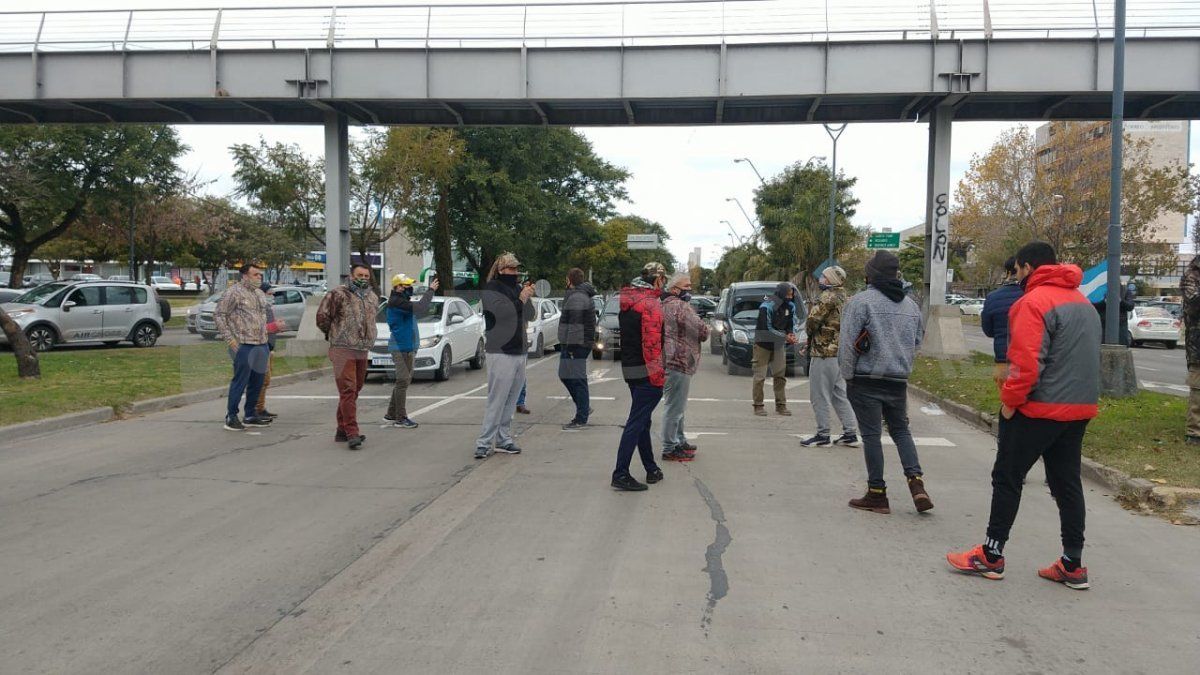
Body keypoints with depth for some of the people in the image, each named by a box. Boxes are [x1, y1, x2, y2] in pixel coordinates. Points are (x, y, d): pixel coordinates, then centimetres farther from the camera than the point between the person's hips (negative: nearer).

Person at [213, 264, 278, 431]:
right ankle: (231, 417, 6)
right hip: (243, 345, -8)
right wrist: (229, 339, -14)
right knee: (240, 381, -5)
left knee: (257, 382, 12)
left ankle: (250, 415, 23)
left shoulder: (260, 294, 17)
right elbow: (218, 315, -9)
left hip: (261, 345, 8)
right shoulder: (234, 292, -7)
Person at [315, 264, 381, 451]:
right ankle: (352, 433, -15)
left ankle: (342, 431, 22)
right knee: (347, 391, -12)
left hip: (363, 351, 7)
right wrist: (334, 334, 7)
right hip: (343, 350, -7)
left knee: (354, 391, 12)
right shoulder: (338, 294, -8)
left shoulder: (373, 297, 14)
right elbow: (322, 316, -4)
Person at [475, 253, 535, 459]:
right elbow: (501, 311, -18)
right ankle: (483, 443, -6)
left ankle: (504, 440, 16)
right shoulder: (491, 289, -3)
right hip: (500, 353, -7)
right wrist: (521, 299, -20)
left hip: (520, 351, 7)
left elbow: (529, 315, 12)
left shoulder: (517, 288, 17)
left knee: (510, 401, 9)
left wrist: (528, 297, -4)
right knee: (496, 401, -9)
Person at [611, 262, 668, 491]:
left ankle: (651, 469, 28)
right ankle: (621, 474, -5)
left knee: (642, 420, 17)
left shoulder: (627, 301, 13)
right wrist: (658, 375, -20)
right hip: (646, 371, -9)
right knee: (636, 422, -6)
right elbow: (652, 344, -23)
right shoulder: (651, 303, -16)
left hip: (629, 369, 9)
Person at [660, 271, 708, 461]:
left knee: (677, 406, 22)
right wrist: (705, 332, 4)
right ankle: (670, 449, 0)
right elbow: (702, 330, -18)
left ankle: (679, 441, 34)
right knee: (674, 407, -5)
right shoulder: (680, 306, -16)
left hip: (673, 362, 11)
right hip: (679, 363, -11)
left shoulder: (666, 305, 17)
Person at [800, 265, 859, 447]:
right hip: (840, 352, 9)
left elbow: (812, 321, -20)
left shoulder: (828, 297, -14)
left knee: (820, 396, -1)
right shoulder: (844, 298, 15)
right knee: (840, 394, 15)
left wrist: (809, 330, 4)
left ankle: (823, 435, 3)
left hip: (824, 352, -9)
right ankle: (850, 433, 17)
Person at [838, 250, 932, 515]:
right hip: (899, 381, 6)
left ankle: (877, 494, 6)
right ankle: (916, 483, 5)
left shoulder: (861, 301, -12)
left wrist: (848, 375, -2)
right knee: (901, 430, 18)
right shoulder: (910, 305, 9)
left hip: (866, 382, -5)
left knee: (872, 435, 1)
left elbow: (848, 344, -13)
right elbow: (916, 342, 16)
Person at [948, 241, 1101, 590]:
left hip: (1039, 408, -8)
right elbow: (1084, 357, 19)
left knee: (1007, 477, 2)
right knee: (1067, 482, 11)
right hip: (1079, 409, 8)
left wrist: (1009, 401, -13)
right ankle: (1073, 565, 14)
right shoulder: (1082, 301, 15)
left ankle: (991, 556, 8)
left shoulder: (1033, 302, -15)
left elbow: (1026, 362, -22)